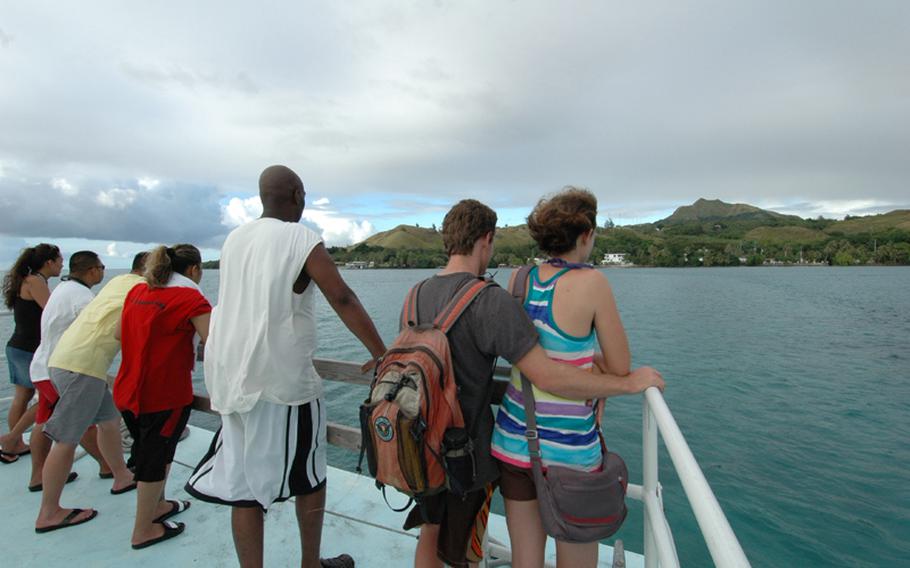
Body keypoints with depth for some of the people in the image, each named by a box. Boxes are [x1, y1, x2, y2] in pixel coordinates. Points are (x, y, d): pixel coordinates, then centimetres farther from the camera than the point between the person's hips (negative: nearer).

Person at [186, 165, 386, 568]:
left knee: (243, 483, 11)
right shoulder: (303, 241, -10)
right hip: (283, 379, -6)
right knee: (310, 474, 14)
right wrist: (381, 354, -12)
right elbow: (344, 301, -16)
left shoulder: (234, 239, 10)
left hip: (231, 376, 6)